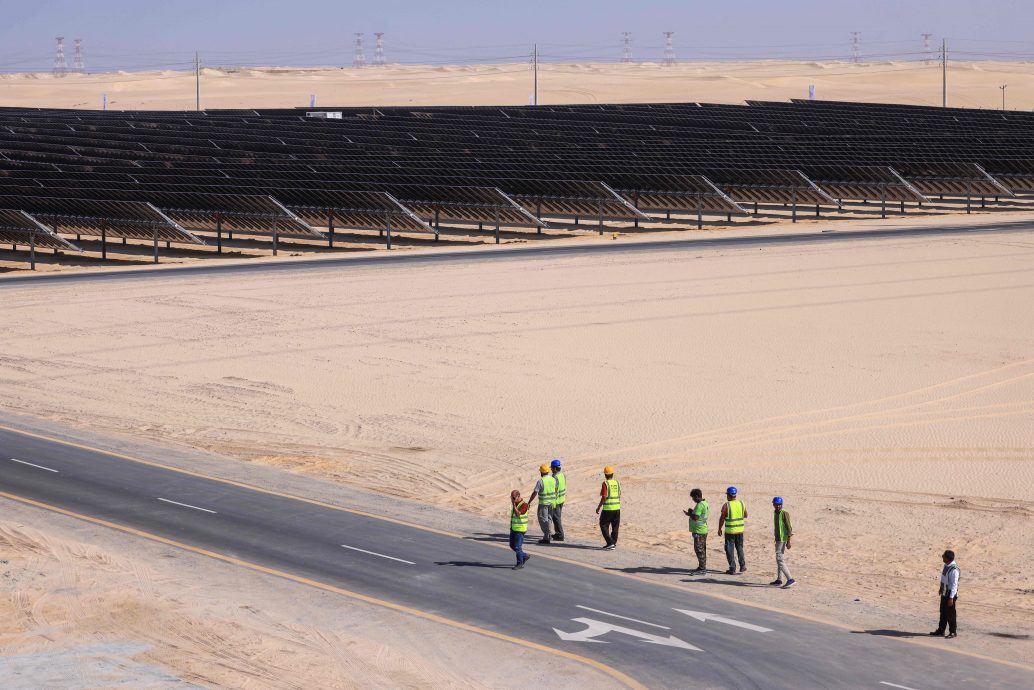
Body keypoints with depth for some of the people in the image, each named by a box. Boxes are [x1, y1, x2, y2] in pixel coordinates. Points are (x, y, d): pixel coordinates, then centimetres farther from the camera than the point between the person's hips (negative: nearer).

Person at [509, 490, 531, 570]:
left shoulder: (524, 505, -17)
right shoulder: (515, 504, 9)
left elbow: (518, 514, -29)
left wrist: (514, 504, -26)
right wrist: (511, 527, 23)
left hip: (520, 529, -9)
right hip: (513, 528, 9)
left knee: (517, 547, -6)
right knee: (512, 545, 14)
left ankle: (520, 563, 5)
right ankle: (525, 556, 29)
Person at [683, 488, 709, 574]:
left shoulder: (700, 505, -20)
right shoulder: (705, 504, 12)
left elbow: (695, 518, -25)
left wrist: (690, 514, -7)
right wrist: (691, 514, 14)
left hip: (698, 531, -10)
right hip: (703, 529, 10)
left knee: (699, 550, -7)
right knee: (702, 550, 16)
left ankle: (702, 569, -6)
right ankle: (702, 567, 23)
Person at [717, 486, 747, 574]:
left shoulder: (726, 505, -14)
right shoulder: (741, 503, 0)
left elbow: (722, 518, -9)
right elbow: (745, 516, 12)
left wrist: (719, 529, 3)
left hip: (730, 531, -4)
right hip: (740, 530, 4)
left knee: (730, 550, 5)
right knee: (739, 548, 20)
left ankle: (732, 569, 5)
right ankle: (742, 566, 14)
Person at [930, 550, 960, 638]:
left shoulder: (954, 569, -24)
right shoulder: (946, 566, 4)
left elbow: (954, 584, -23)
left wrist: (951, 598, -24)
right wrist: (941, 590, 21)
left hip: (950, 595, -9)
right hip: (944, 594, 9)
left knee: (951, 614, 2)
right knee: (943, 613, 16)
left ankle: (953, 632, 14)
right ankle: (940, 631, 25)